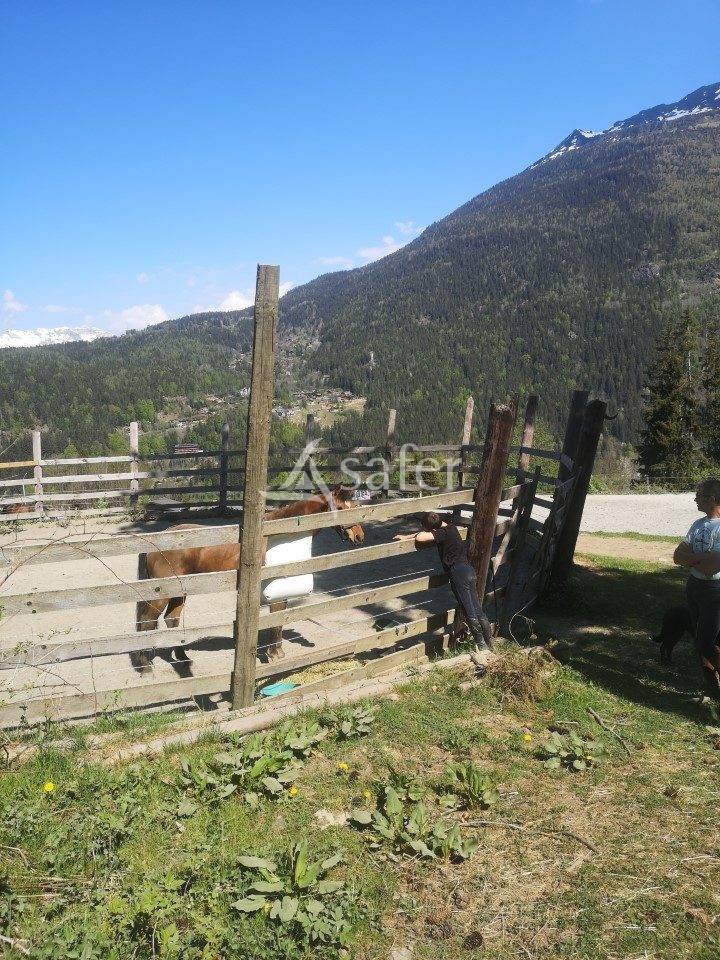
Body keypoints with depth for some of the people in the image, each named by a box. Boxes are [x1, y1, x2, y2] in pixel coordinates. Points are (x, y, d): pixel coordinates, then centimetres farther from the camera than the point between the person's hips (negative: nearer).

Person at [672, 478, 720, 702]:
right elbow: (678, 556, 3)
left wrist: (690, 558, -8)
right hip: (694, 586, 8)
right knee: (699, 639, 14)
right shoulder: (699, 524, 8)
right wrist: (700, 560, -14)